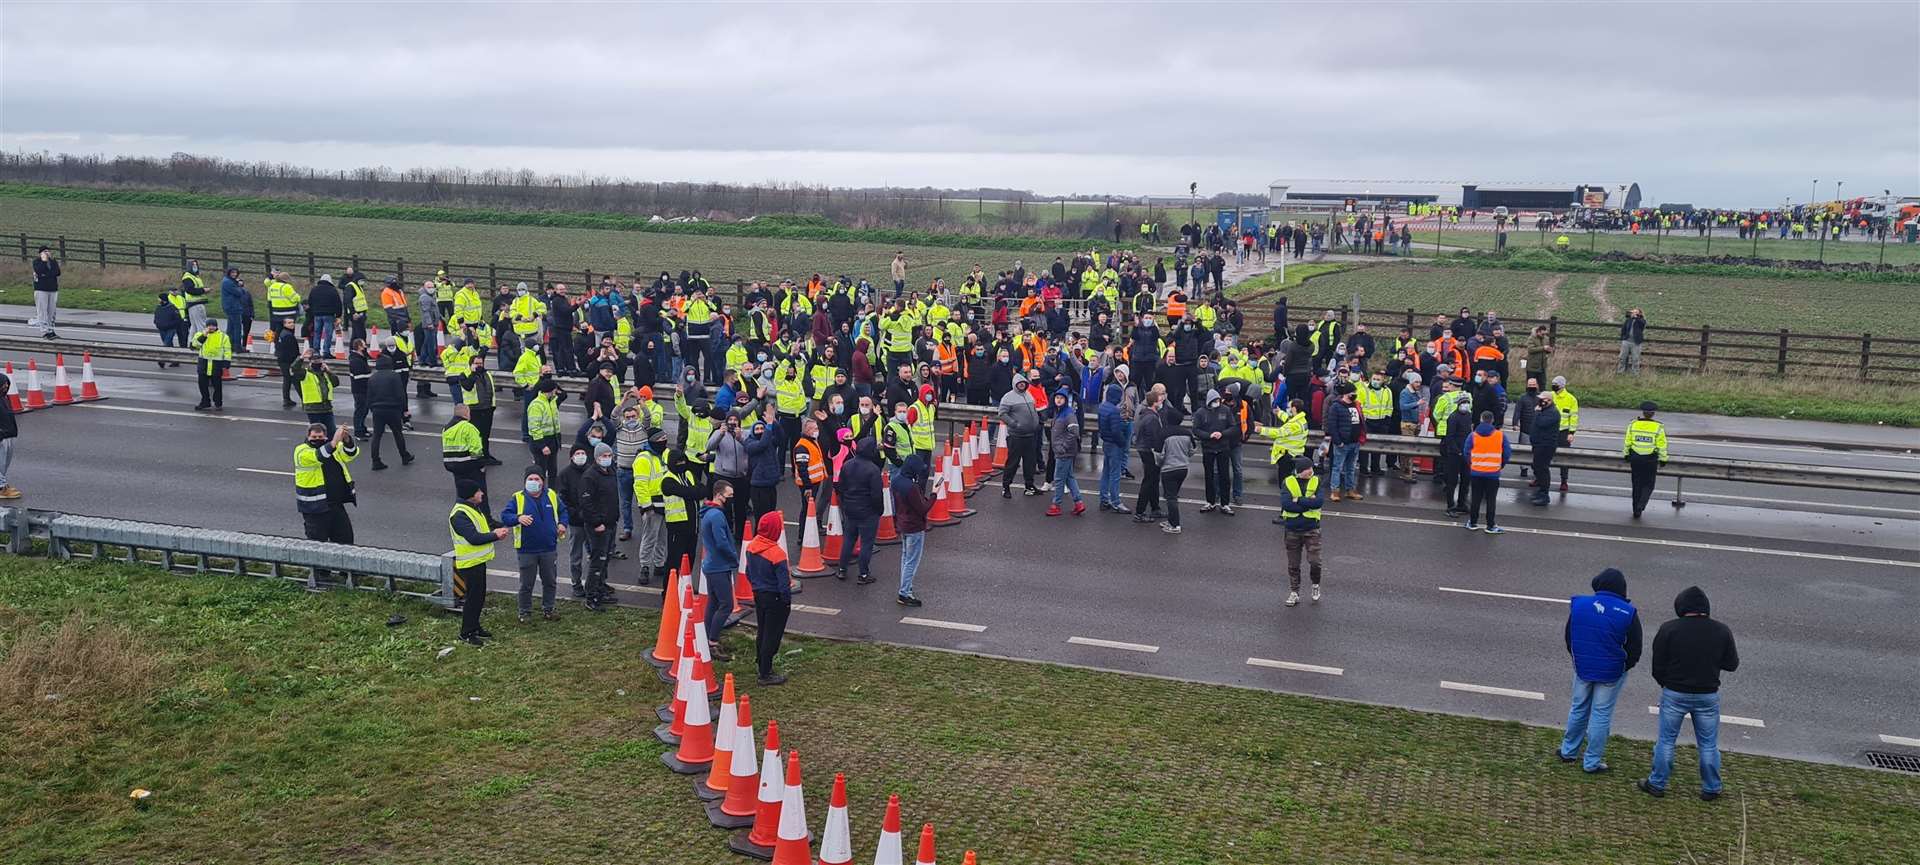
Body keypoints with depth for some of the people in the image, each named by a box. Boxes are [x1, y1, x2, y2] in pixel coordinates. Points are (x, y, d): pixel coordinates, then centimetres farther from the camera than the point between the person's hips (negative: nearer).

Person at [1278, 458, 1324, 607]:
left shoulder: (1316, 482, -2)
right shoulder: (1288, 483, -4)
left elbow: (1318, 502, -17)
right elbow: (1286, 504, -19)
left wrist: (1298, 501, -18)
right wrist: (1308, 503, -17)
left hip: (1311, 529, 0)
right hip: (1292, 530, 0)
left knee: (1314, 561, -9)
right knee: (1293, 565, 9)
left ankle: (1316, 586, 20)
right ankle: (1294, 593, 24)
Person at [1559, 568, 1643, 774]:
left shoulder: (1578, 604, -7)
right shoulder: (1628, 613, -14)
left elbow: (1568, 637, 4)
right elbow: (1635, 649, -8)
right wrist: (1623, 667, 9)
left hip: (1582, 668, 3)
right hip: (1612, 673, -3)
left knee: (1578, 709, 20)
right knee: (1601, 715, 7)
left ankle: (1568, 751, 32)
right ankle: (1592, 762, 15)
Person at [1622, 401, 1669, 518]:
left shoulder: (1633, 424, -5)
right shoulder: (1658, 428, -10)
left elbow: (1627, 442, 0)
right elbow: (1662, 446, -8)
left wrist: (1626, 458, 11)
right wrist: (1662, 461, 2)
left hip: (1635, 458, 2)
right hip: (1650, 460, -2)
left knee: (1637, 484, 14)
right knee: (1648, 485, 12)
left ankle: (1636, 511, 19)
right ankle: (1640, 506, -10)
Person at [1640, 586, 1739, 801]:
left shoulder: (1669, 630, -13)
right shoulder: (1722, 632, -8)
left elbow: (1657, 667, -8)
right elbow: (1731, 664, 1)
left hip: (1674, 694, -1)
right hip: (1708, 696, 2)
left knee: (1666, 741, 11)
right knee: (1709, 744, 14)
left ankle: (1657, 784, 18)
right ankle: (1711, 789, 23)